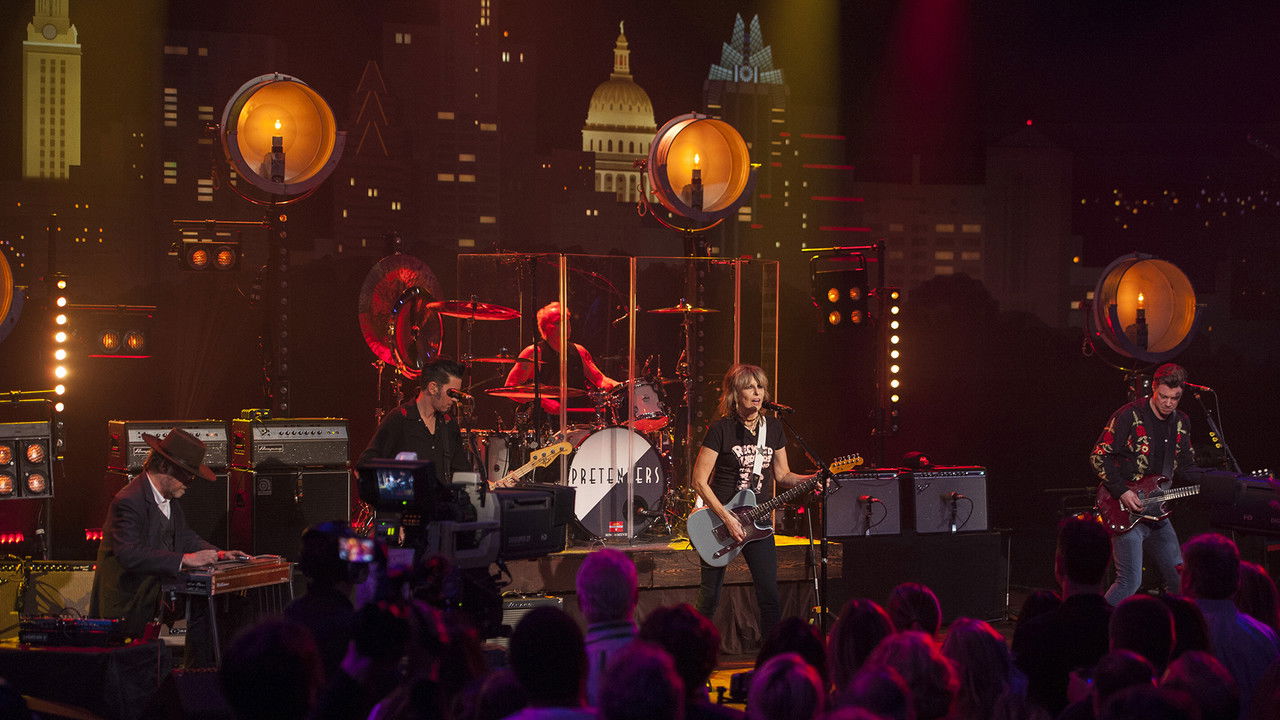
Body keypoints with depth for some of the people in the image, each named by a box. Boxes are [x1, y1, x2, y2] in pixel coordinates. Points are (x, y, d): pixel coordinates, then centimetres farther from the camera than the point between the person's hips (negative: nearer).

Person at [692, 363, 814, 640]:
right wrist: (726, 518, -18)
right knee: (709, 596, 3)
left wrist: (811, 479, -4)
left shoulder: (773, 430, 6)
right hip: (719, 518, -4)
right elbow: (699, 480, -11)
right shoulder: (722, 429, -11)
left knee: (770, 596, -2)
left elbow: (782, 475, 16)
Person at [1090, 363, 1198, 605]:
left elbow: (1187, 466, 20)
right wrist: (1122, 492, -19)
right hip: (1126, 512, -7)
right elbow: (1099, 456, -11)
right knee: (1130, 582, -15)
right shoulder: (1129, 416, -11)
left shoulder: (1181, 422, 11)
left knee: (1179, 580, 9)